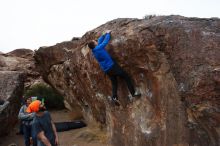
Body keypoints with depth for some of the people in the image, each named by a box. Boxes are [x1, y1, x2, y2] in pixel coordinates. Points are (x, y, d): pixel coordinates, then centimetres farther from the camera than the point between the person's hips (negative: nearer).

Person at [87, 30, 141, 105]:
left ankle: (114, 97, -5)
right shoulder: (99, 48, -16)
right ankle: (133, 93, -1)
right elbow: (106, 41, -4)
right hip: (111, 66, -8)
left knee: (114, 83, 14)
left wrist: (105, 34, 25)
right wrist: (108, 33, 14)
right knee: (126, 76, 1)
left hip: (107, 70, 8)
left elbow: (100, 40, 21)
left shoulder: (94, 51, 7)